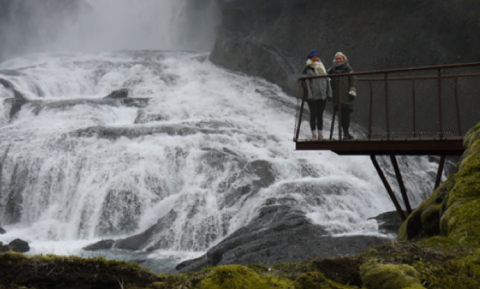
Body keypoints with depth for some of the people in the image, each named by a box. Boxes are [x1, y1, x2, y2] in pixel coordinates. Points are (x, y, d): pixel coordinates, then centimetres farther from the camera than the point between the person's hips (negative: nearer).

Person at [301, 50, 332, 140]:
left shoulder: (322, 68, 16)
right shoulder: (307, 69, -1)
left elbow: (327, 81, 18)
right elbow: (306, 83, -8)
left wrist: (329, 93, 11)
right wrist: (309, 95, -16)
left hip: (322, 96, 5)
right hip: (312, 97, -5)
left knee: (320, 115, 8)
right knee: (313, 114, -2)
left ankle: (320, 133, 12)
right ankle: (314, 134, 2)